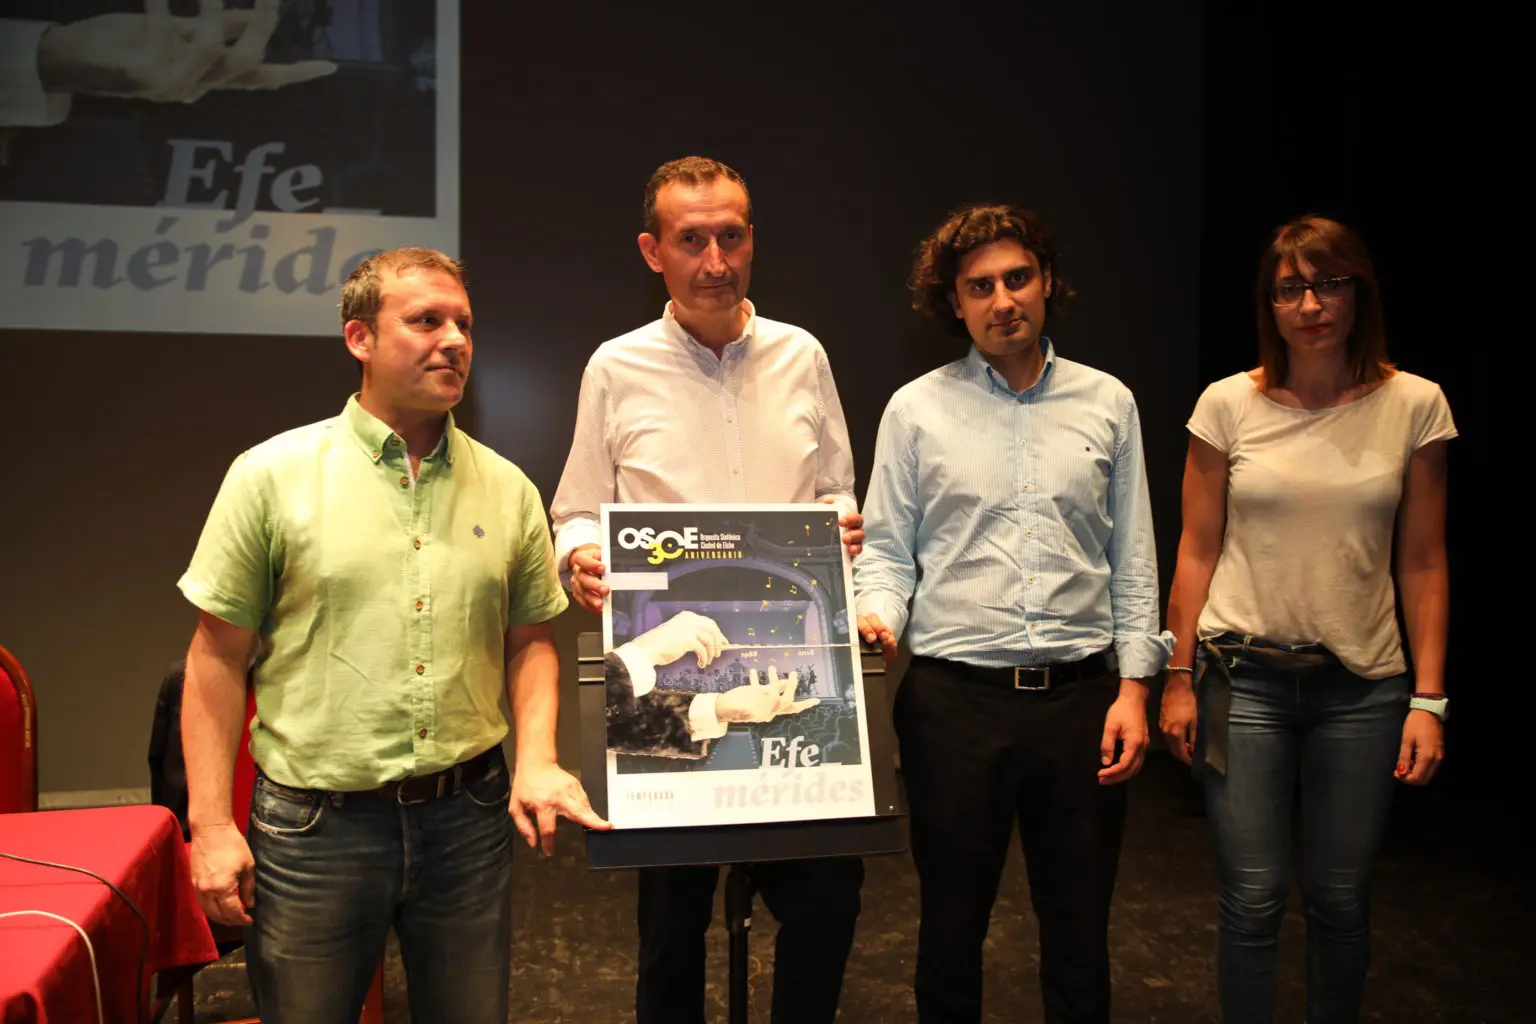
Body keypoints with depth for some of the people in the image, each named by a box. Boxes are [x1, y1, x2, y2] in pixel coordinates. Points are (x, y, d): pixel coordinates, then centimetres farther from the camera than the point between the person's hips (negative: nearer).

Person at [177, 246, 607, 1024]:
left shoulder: (507, 489, 4)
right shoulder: (271, 476, -5)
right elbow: (218, 655, -3)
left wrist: (537, 762, -5)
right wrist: (210, 823, -6)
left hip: (467, 817, 3)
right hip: (313, 825, -2)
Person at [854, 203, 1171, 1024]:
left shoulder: (1108, 404, 7)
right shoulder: (916, 409, 3)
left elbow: (1132, 558, 8)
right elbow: (885, 549, 3)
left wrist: (1133, 686, 2)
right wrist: (878, 617, -17)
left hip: (1080, 695, 1)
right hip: (954, 698, -1)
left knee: (1080, 925, 11)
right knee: (952, 918, 11)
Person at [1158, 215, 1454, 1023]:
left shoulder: (1414, 405, 0)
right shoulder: (1229, 404, -1)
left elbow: (1422, 564, 3)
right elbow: (1196, 550, 2)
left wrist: (1428, 698, -1)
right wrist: (1178, 679, 0)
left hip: (1363, 684, 1)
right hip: (1244, 676, -1)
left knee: (1341, 897, 9)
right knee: (1255, 897, 1)